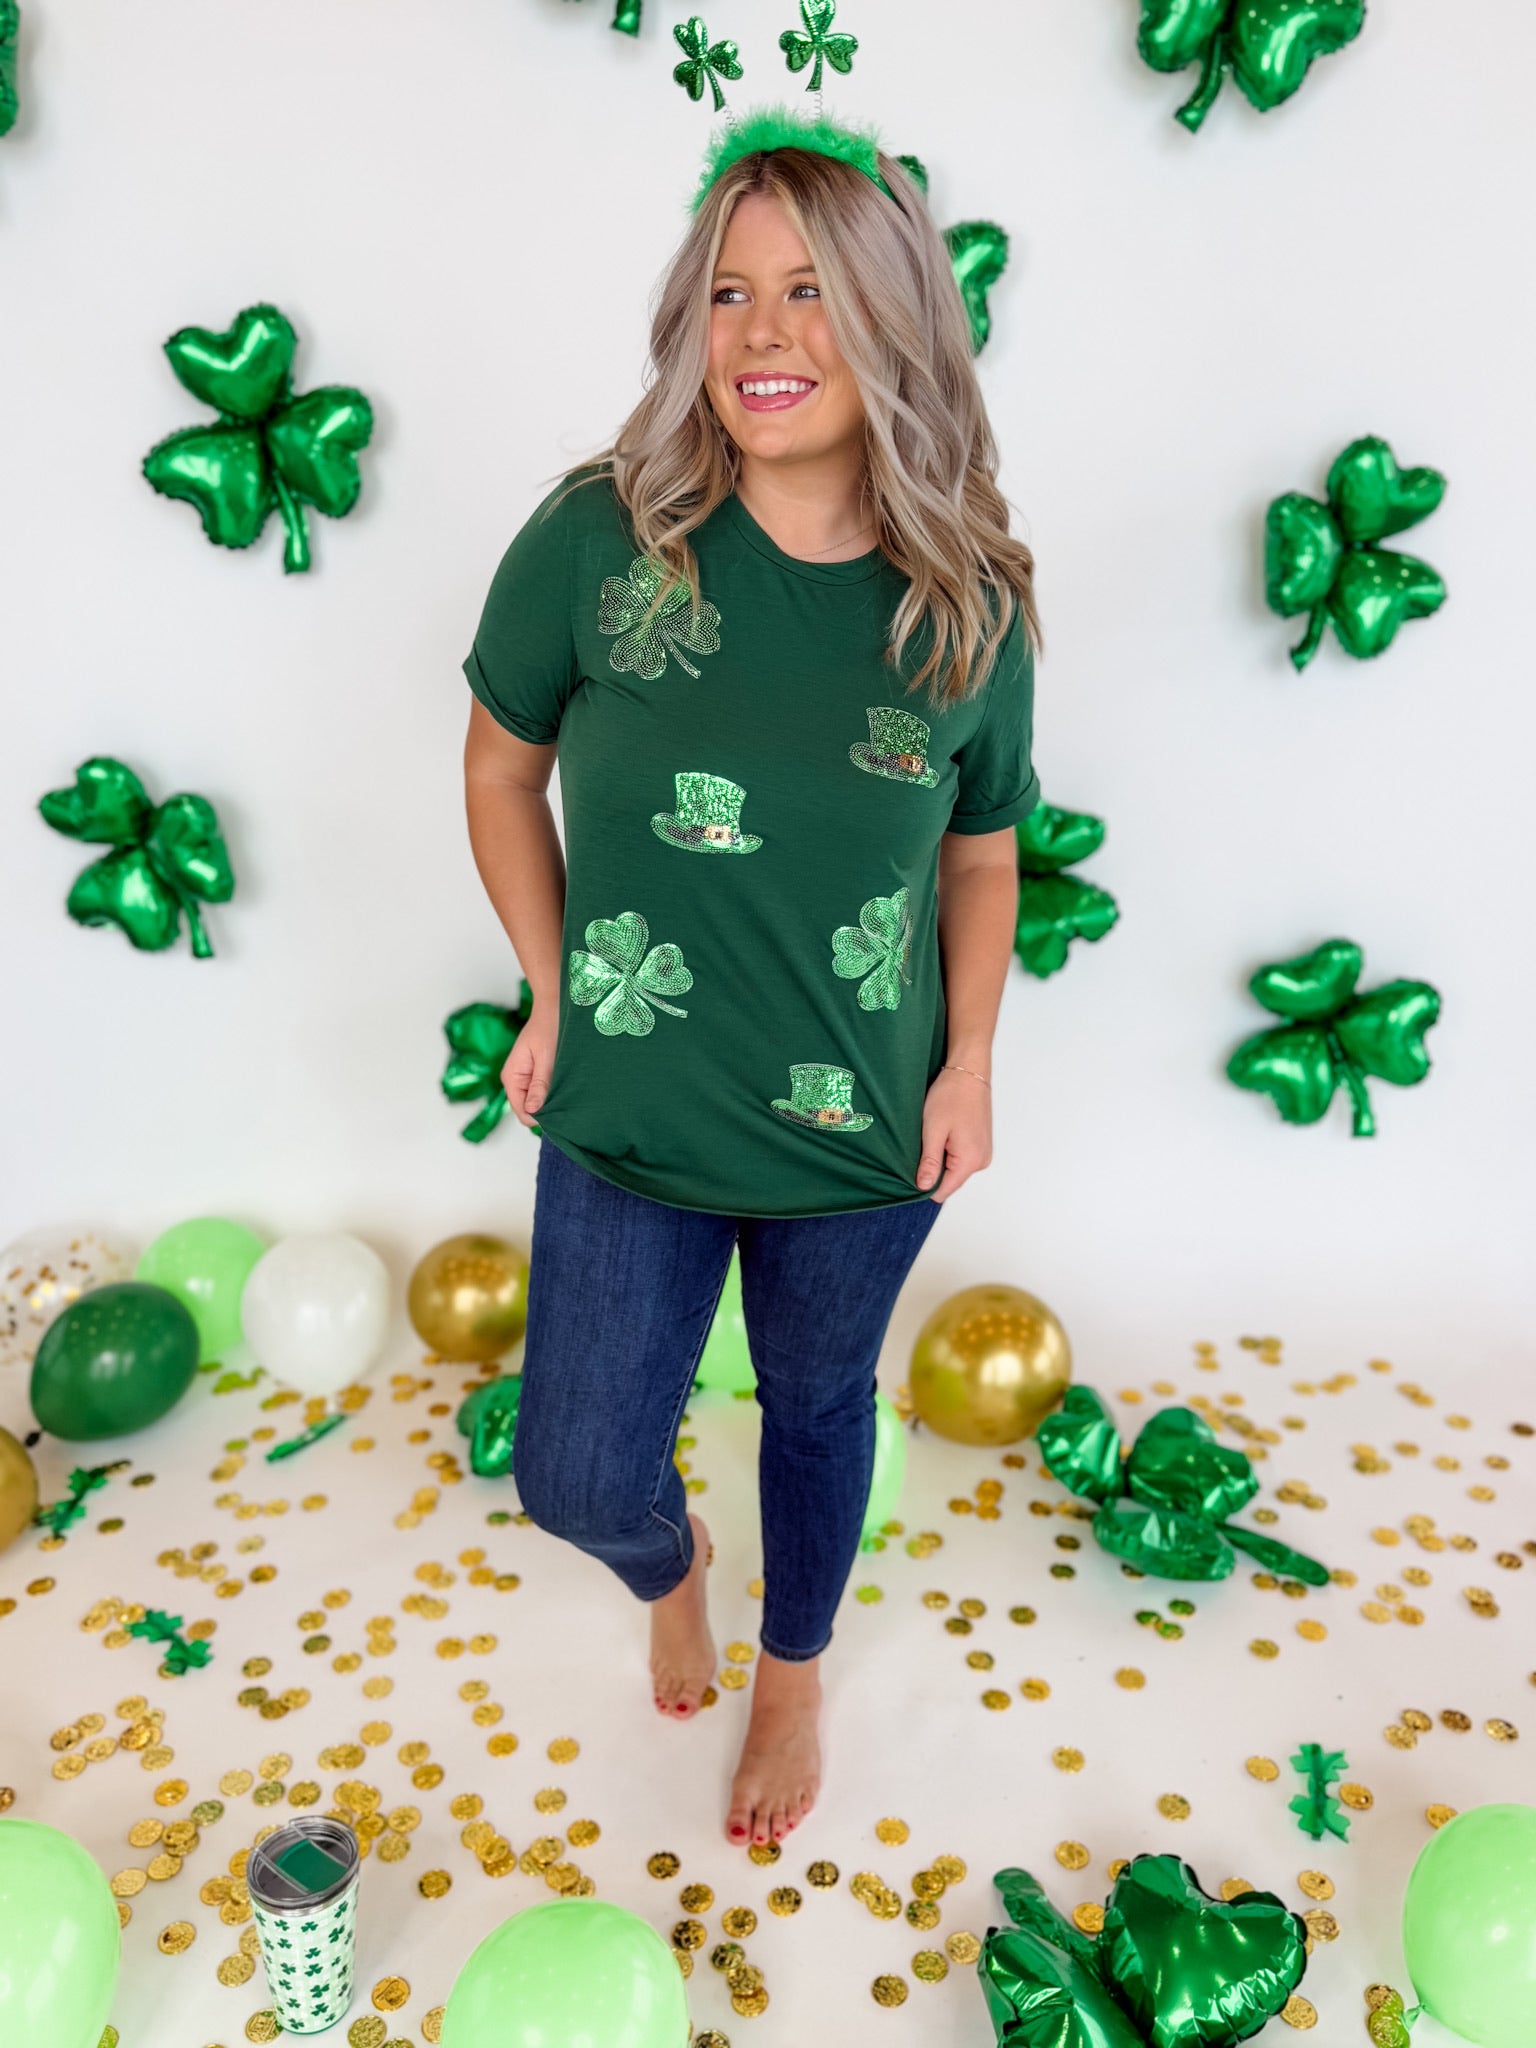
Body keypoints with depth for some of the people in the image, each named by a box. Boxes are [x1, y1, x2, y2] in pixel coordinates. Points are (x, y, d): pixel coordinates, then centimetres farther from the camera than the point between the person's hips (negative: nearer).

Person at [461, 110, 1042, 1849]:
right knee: (578, 1477, 8)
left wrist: (968, 1066, -3)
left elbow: (982, 854, 5)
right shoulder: (597, 541, -12)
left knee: (818, 1402, 22)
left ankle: (792, 1672, 56)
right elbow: (502, 762, 2)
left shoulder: (969, 608, -8)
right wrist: (551, 993, -2)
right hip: (631, 1118, 0)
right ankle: (671, 1568, 51)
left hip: (862, 1129, 1)